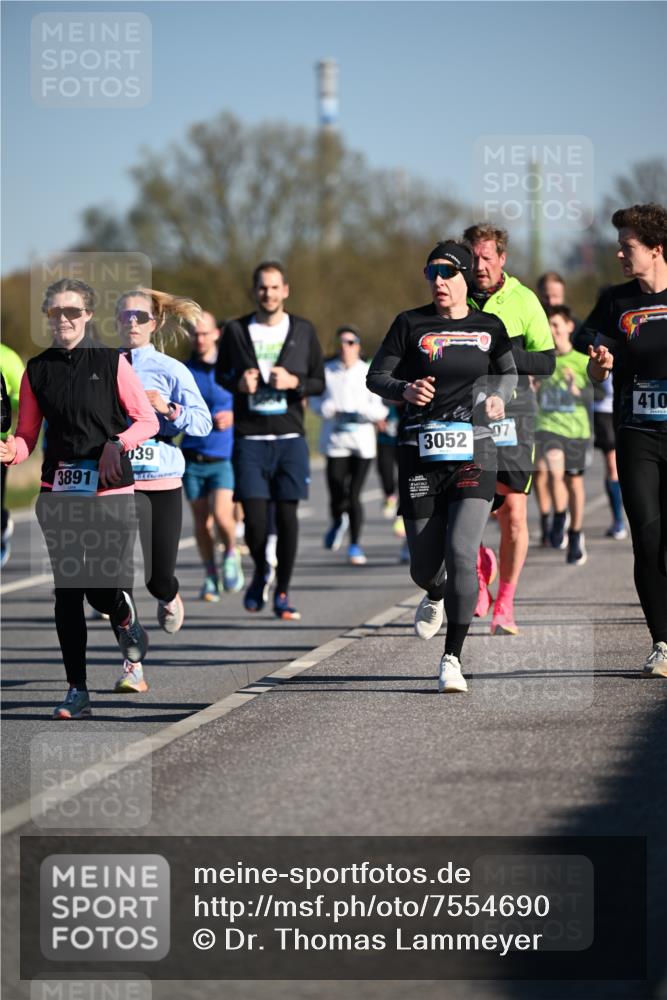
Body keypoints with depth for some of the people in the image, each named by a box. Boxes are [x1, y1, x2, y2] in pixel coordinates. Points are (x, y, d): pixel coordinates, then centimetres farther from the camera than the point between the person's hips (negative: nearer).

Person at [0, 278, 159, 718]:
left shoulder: (111, 362, 0)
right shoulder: (37, 370, 8)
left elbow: (148, 420, 2)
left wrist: (117, 443, -17)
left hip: (111, 491, -3)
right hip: (59, 493, 3)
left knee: (105, 586, -10)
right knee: (67, 590, -1)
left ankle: (128, 621, 28)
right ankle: (77, 691, 4)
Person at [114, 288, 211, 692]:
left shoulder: (172, 370, 2)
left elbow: (203, 421, -5)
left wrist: (168, 409, -20)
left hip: (164, 480, 0)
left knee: (161, 574, 4)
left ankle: (169, 597, 44)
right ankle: (132, 664, -7)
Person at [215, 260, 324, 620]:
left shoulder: (303, 331, 5)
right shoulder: (236, 331, 4)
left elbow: (319, 382, 10)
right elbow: (221, 373, 15)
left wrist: (294, 382, -10)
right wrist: (238, 383, -7)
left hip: (290, 437, 0)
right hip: (249, 438, 0)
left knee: (287, 515, -2)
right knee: (254, 516, -7)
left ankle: (283, 592, 10)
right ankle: (261, 572, 22)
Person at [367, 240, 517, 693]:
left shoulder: (490, 327, 7)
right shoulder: (411, 324, 2)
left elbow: (508, 371, 23)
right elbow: (376, 376, 5)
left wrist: (498, 396, 2)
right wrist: (405, 390, -16)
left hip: (474, 451, 0)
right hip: (421, 452, 0)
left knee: (461, 553, -16)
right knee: (424, 564, 4)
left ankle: (453, 659, -8)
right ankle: (435, 596, 44)